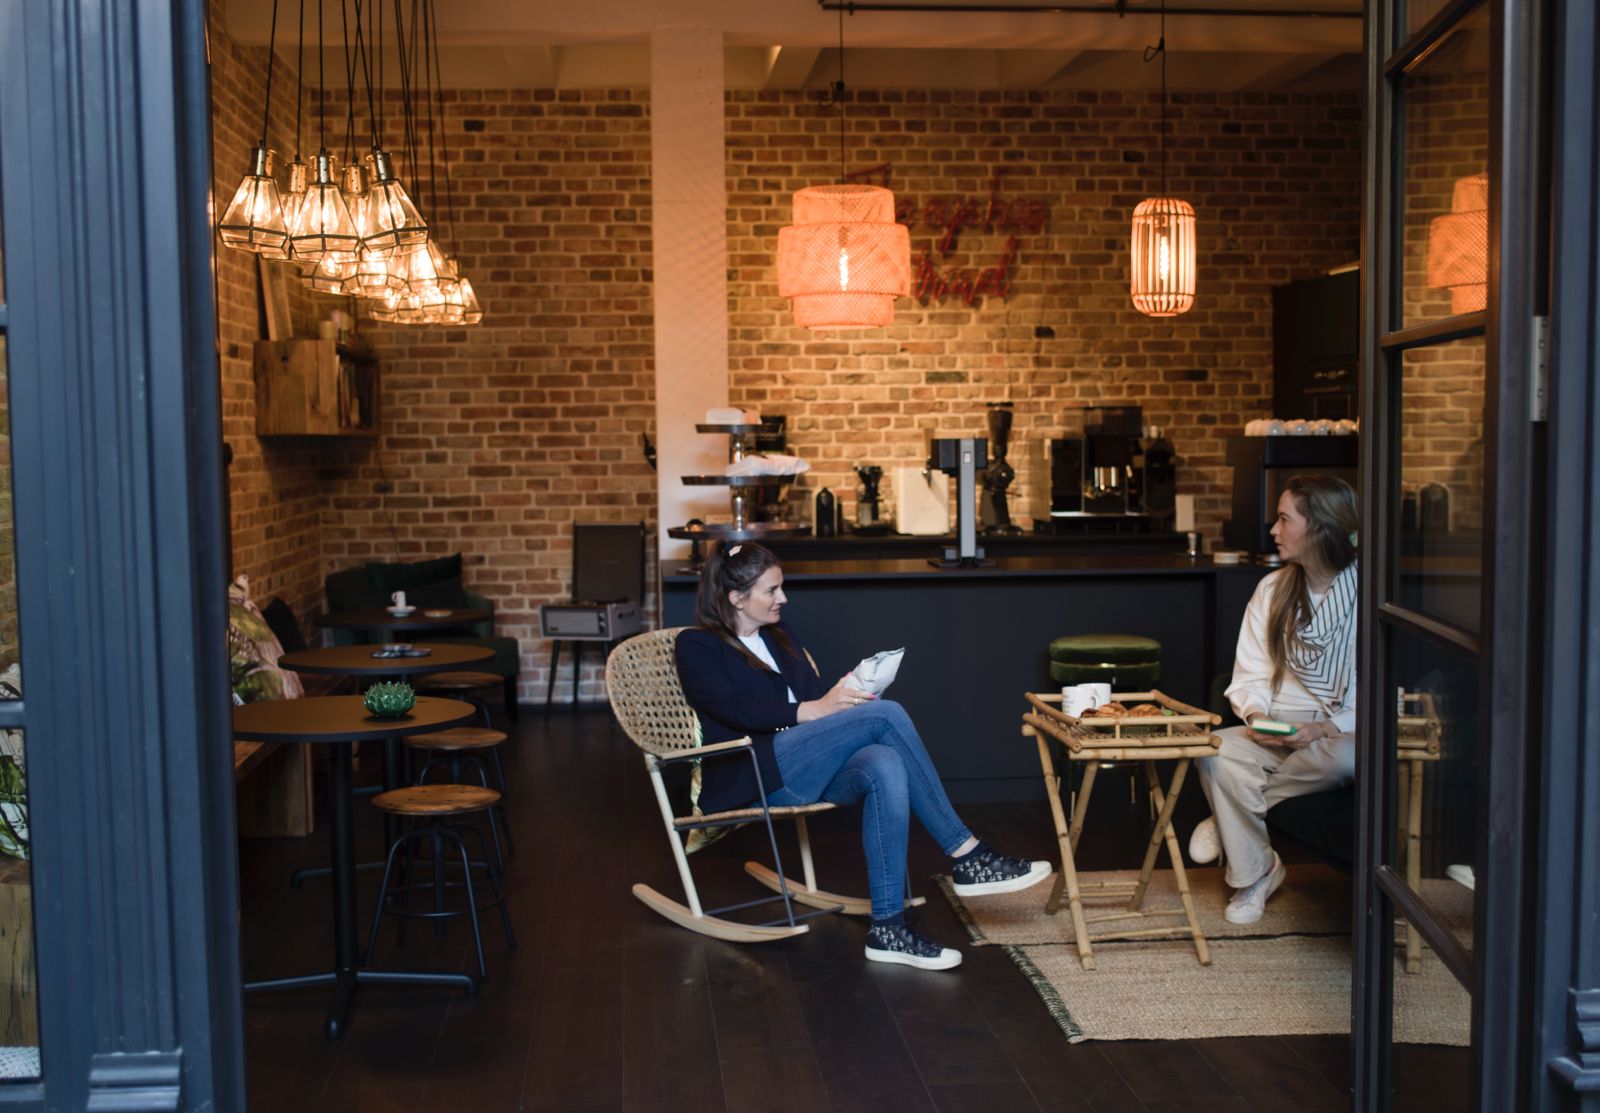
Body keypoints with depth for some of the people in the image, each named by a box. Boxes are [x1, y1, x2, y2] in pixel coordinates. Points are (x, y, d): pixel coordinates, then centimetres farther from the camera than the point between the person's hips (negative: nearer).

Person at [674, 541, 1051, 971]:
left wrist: (844, 697, -7)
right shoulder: (697, 646, 1)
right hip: (755, 776, -6)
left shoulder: (778, 633, 23)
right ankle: (966, 854, -22)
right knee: (886, 714, -26)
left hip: (810, 769, 6)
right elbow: (735, 710, -14)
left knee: (885, 766, -32)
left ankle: (888, 927, -31)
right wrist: (813, 710, -24)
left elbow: (813, 694, 18)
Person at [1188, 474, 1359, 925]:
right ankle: (1255, 872, -7)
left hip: (1347, 732, -3)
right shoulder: (1273, 590, 10)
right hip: (1280, 730, 4)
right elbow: (1250, 675, 10)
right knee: (1217, 753, -28)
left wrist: (1326, 728, -22)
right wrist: (1256, 713, -12)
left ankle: (1231, 820, -14)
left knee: (1340, 757, -40)